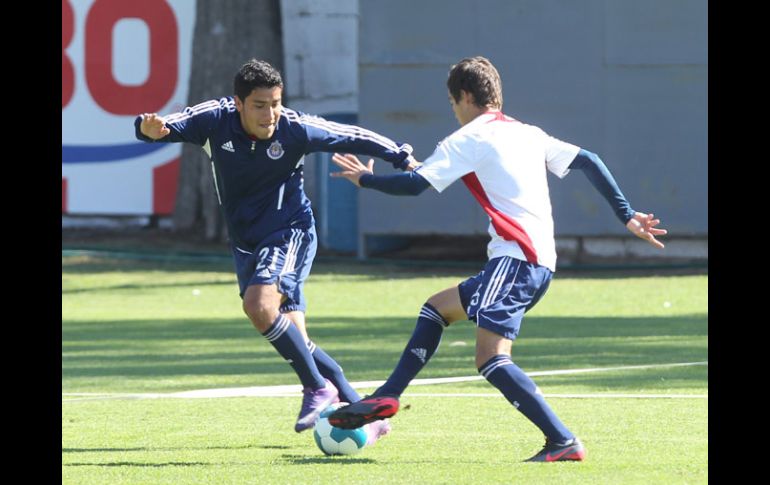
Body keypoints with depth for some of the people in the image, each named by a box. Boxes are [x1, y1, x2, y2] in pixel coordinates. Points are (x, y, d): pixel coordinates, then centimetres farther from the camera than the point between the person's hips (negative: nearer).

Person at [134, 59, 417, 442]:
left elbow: (354, 138, -5)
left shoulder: (295, 129, -17)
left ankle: (318, 388, -16)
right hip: (245, 243, 4)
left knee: (259, 304, -30)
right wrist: (150, 128, -45)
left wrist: (404, 159, 0)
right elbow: (171, 126, -22)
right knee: (296, 343, 3)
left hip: (289, 232, -4)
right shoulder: (216, 120, -13)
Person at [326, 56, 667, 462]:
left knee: (490, 358, -17)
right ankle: (387, 398, 21)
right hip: (541, 264, 9)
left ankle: (563, 441, -25)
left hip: (515, 259, -9)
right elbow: (589, 162, 16)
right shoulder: (529, 135, 20)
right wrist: (627, 216, 18)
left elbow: (414, 184, -8)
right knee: (436, 307, 22)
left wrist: (364, 178, 10)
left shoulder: (468, 139, -2)